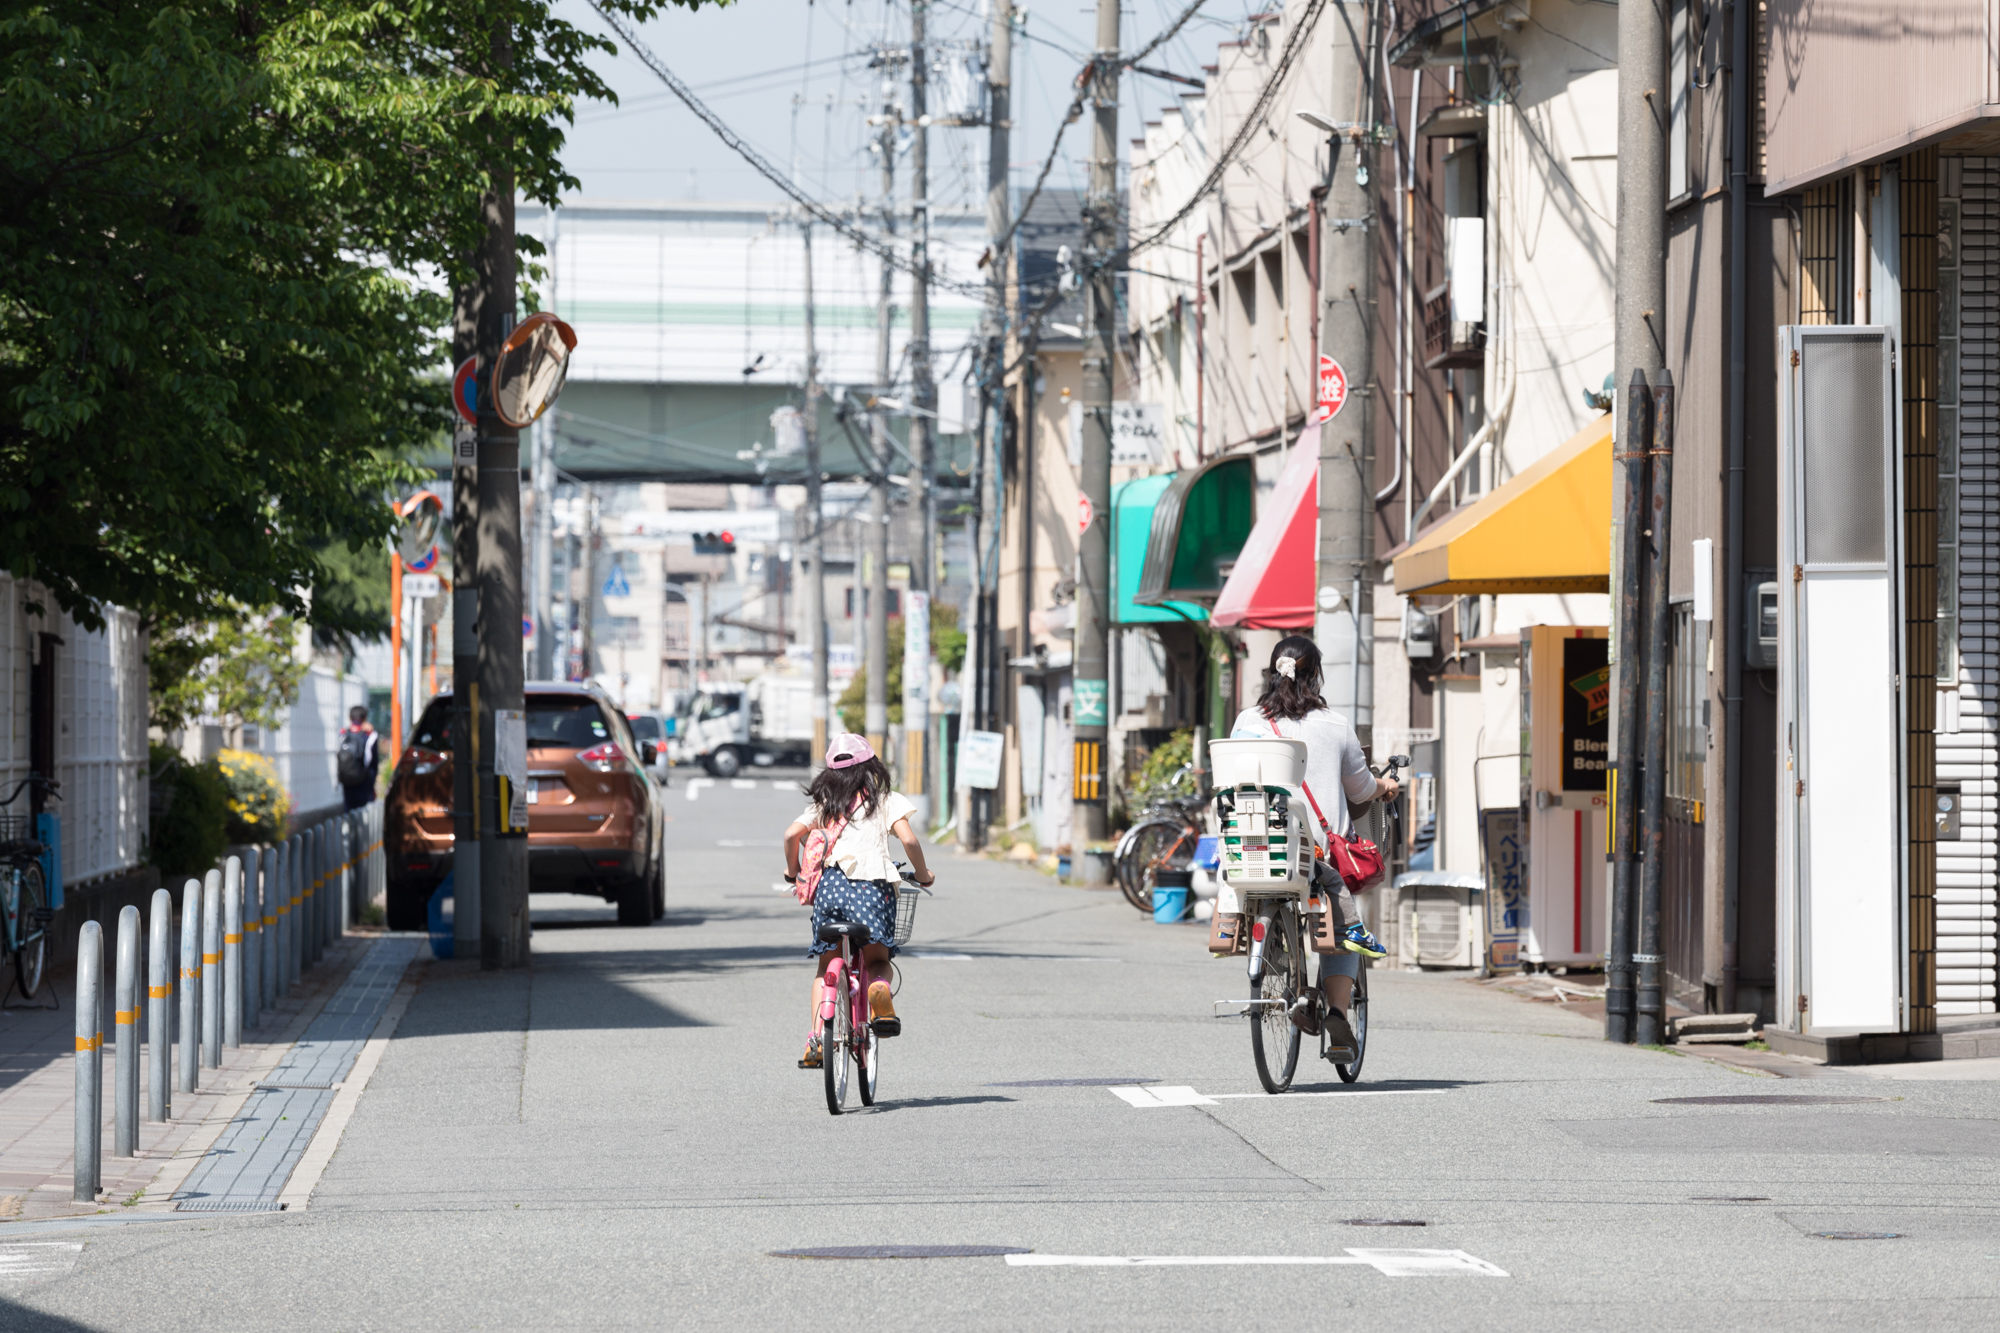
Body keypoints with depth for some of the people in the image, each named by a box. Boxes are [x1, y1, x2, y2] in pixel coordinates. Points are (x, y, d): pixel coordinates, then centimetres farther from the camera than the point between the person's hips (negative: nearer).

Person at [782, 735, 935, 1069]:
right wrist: (922, 875, 13)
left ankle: (815, 1038, 0)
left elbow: (792, 834, 6)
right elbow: (907, 839, -2)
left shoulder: (824, 803, 18)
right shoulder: (884, 799, 11)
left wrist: (792, 871, 24)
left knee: (826, 966, 15)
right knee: (877, 959, 11)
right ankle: (879, 988, -27)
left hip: (828, 885, 2)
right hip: (871, 884, -2)